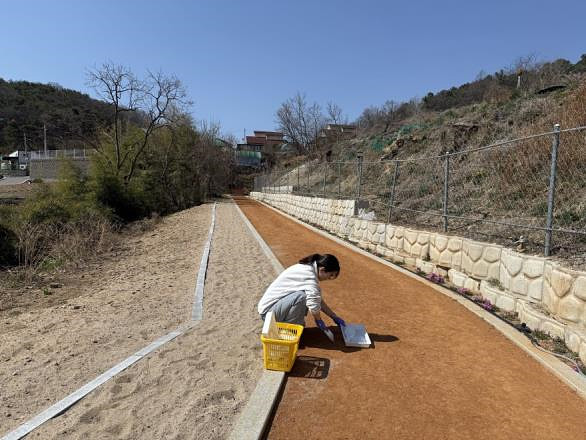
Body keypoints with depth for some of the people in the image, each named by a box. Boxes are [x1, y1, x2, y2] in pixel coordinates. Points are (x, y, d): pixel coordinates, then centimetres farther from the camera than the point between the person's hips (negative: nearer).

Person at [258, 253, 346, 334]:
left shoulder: (308, 268, 5)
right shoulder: (309, 275, -24)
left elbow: (318, 299, 12)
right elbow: (314, 305, -34)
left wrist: (334, 317, 11)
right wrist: (319, 320, -15)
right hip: (268, 310, -9)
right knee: (301, 296, -29)